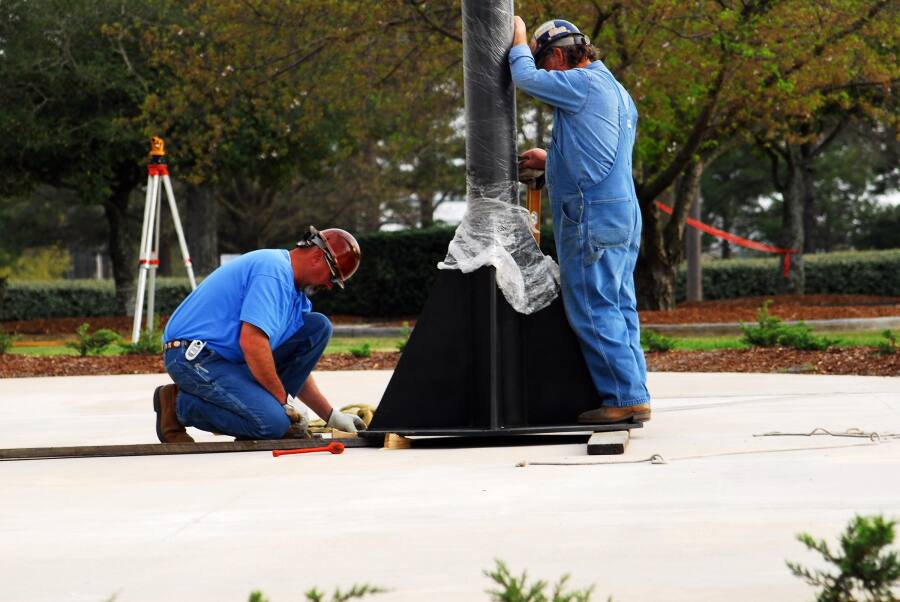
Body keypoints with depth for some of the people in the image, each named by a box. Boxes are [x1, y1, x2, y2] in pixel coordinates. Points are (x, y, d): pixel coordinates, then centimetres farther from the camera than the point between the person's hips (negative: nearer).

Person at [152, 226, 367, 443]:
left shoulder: (295, 292, 16)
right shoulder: (273, 271, -17)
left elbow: (295, 366, 22)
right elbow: (251, 342, -27)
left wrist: (332, 416, 16)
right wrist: (284, 399, -16)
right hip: (195, 357, -10)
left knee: (318, 327, 4)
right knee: (273, 423, -27)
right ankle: (178, 404, -8)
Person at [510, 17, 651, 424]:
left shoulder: (585, 84, -10)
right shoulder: (617, 92, 22)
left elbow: (526, 77, -10)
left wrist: (519, 39, 8)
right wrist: (549, 162, 30)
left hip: (592, 218, -10)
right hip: (622, 213, 10)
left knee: (594, 309, -8)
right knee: (619, 308, 10)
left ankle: (625, 396, -9)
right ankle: (634, 396, 10)